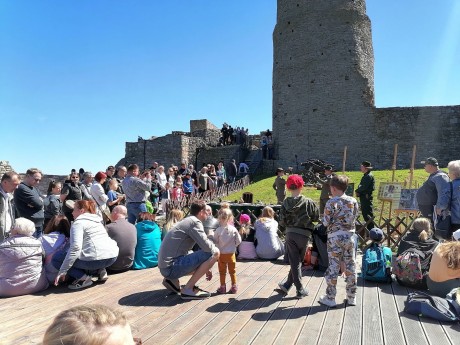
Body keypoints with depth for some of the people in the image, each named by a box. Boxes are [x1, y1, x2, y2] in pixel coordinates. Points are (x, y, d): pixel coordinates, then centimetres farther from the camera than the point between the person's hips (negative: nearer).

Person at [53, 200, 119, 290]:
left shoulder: (78, 223, -1)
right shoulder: (97, 221, 24)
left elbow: (75, 248, -15)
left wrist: (62, 271, -13)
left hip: (96, 259, -8)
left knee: (57, 258, 10)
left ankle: (83, 277, -5)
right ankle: (101, 270, 15)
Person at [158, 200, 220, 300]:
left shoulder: (187, 221, 18)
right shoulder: (195, 222, -11)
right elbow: (207, 247, -20)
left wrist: (206, 268, 24)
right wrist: (215, 249, 3)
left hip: (165, 267, 10)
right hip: (172, 267, -10)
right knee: (214, 253, -12)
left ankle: (173, 280, 14)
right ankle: (188, 289, -7)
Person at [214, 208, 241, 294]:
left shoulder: (218, 230, -15)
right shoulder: (234, 229, -11)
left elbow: (215, 241, -7)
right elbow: (239, 241, -6)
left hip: (221, 254, -1)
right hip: (231, 254, 1)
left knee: (222, 272, 12)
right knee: (232, 271, 15)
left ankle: (222, 287, 19)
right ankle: (234, 287, 20)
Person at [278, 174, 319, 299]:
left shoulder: (286, 202, -6)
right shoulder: (308, 202, -10)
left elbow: (282, 221, -5)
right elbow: (316, 217, -3)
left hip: (290, 234, 1)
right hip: (304, 234, -1)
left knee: (294, 261, 9)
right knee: (298, 261, 14)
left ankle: (299, 289, 14)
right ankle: (287, 284, 21)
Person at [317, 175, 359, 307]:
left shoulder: (331, 202, -13)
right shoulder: (353, 201, 1)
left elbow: (326, 222, -12)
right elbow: (355, 217, 9)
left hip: (335, 237, -4)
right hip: (350, 236, 5)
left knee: (333, 267, 3)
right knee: (350, 267, 12)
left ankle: (330, 298, 12)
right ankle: (351, 297, 23)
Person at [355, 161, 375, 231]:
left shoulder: (369, 176, -15)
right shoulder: (365, 175, 17)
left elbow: (364, 187, -21)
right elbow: (361, 186, 17)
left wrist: (357, 191, -7)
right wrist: (358, 191, -1)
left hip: (366, 197, -10)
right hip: (363, 197, 10)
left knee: (368, 214, -6)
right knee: (364, 213, 15)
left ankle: (371, 229, -1)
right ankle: (369, 228, 23)